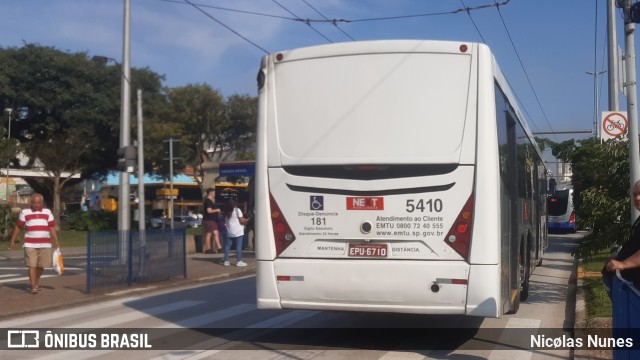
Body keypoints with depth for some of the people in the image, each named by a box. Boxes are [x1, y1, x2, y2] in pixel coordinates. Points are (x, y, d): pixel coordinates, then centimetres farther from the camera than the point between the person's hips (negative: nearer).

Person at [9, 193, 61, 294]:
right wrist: (13, 240, 8)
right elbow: (18, 227, 10)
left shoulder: (47, 212, 11)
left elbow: (52, 228, 9)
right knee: (32, 265, -7)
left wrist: (56, 240, 2)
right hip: (30, 245, -2)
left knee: (41, 266, 7)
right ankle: (33, 287, -5)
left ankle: (36, 283, 28)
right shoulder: (25, 212, 6)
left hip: (45, 244, 2)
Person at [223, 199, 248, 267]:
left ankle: (226, 261, 10)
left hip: (229, 232, 6)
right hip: (238, 232, -6)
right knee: (239, 246, -4)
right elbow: (241, 220, -10)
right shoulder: (237, 210, -6)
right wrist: (246, 221, 9)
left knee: (227, 246, 8)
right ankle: (239, 261, -5)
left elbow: (225, 222, 17)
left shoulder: (227, 212, 12)